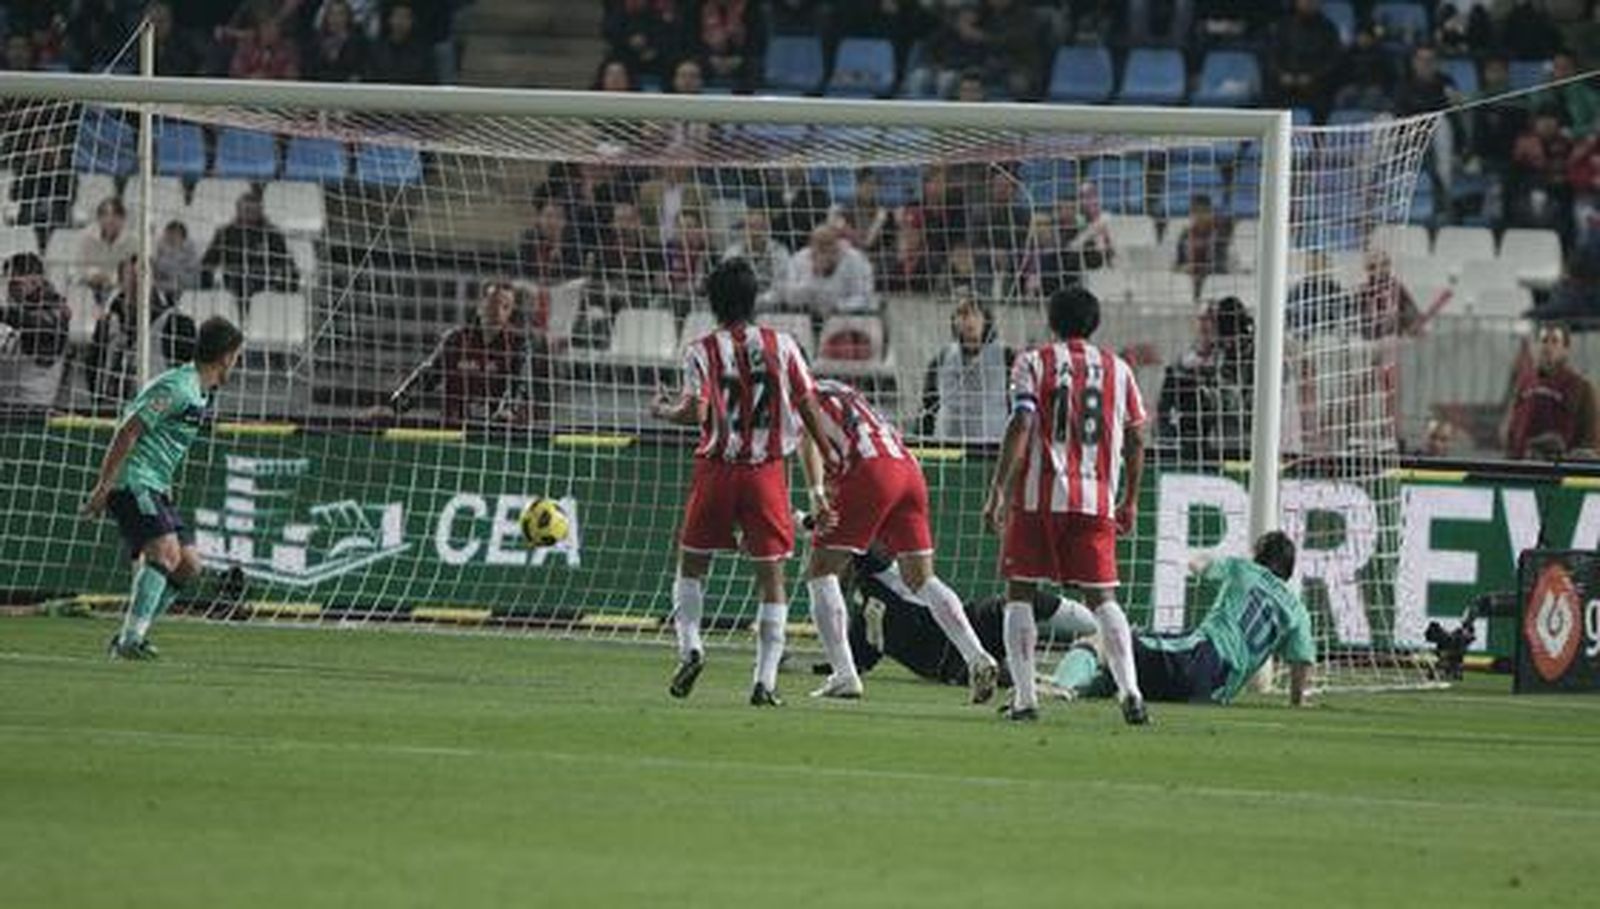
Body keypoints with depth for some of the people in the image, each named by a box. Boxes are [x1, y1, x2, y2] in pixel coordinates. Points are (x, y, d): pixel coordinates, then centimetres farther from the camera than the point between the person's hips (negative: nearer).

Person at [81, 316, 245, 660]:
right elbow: (127, 432, -19)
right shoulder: (176, 388, -16)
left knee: (189, 564, 4)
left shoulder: (203, 395, 15)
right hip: (133, 482, -10)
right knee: (165, 551, -24)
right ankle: (130, 640, -27)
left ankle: (131, 635, 6)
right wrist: (103, 487, -20)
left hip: (155, 489, 10)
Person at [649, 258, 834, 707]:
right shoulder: (781, 345, 1)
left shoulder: (702, 350, -5)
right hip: (768, 471, 1)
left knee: (692, 561, 19)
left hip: (718, 468, -1)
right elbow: (809, 407, 0)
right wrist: (832, 459, 9)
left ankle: (689, 644, 1)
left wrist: (663, 410, 5)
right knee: (771, 574, 3)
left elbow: (695, 412, -15)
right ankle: (766, 679, -3)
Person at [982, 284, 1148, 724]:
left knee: (1020, 593, 7)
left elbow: (1020, 427, -9)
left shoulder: (1033, 363, 2)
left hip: (1037, 496, -2)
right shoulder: (1117, 369, 11)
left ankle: (1024, 697, -1)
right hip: (1096, 499, 2)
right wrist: (1130, 500, 19)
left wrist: (997, 490, -9)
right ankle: (1130, 691, -10)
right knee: (1102, 598, 6)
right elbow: (1136, 441, 10)